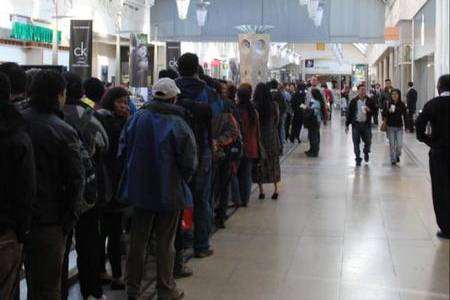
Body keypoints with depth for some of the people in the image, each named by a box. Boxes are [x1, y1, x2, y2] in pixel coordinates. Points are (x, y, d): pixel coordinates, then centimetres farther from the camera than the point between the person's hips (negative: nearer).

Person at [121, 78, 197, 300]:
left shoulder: (137, 118, -5)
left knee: (138, 239, 14)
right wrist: (180, 181, 7)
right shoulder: (178, 124, -15)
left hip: (139, 190, 3)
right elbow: (189, 163, -12)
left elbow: (123, 151, 1)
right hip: (169, 191, -3)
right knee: (165, 241, 9)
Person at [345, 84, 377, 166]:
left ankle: (366, 152, 33)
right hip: (356, 124, 0)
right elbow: (349, 113, 6)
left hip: (366, 124, 0)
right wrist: (347, 125, 3)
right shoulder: (353, 101, 4)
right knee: (356, 143, 1)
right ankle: (358, 158, 12)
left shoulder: (370, 101, 5)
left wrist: (369, 110, -16)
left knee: (368, 141, 2)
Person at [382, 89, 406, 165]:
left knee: (399, 144, -3)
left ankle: (397, 155, 27)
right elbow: (384, 114, -2)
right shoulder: (388, 104, -3)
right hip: (390, 127, 0)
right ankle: (393, 160, 17)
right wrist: (388, 111, -22)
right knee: (392, 144, 4)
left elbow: (405, 115, 5)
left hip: (399, 127, 0)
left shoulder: (402, 104, -2)